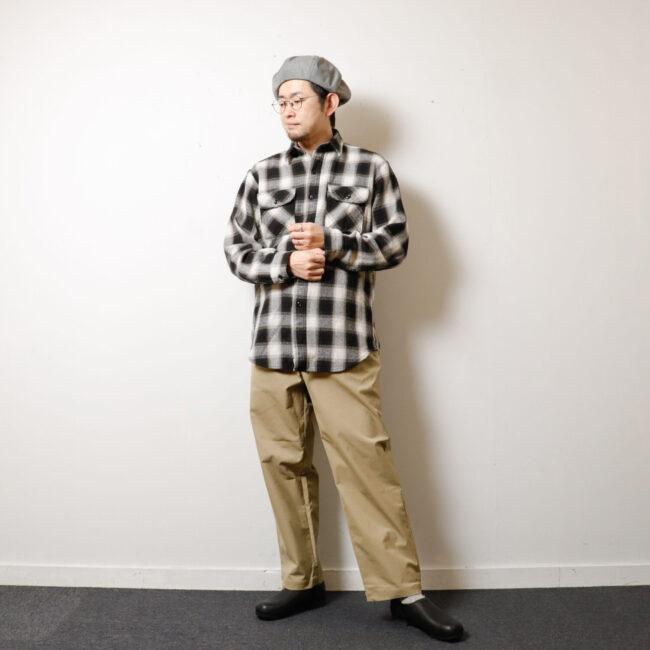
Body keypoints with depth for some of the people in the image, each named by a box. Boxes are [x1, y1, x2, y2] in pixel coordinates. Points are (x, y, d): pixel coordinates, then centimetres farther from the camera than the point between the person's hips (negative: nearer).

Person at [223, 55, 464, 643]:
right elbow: (236, 249, 11)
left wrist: (332, 244, -12)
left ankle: (402, 590, 8)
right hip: (273, 346, 3)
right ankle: (302, 581, 23)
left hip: (344, 347, -3)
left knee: (367, 464, -6)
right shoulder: (262, 174, 14)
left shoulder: (370, 168, 8)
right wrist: (286, 263, -8)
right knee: (284, 463, 7)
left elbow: (395, 241, 3)